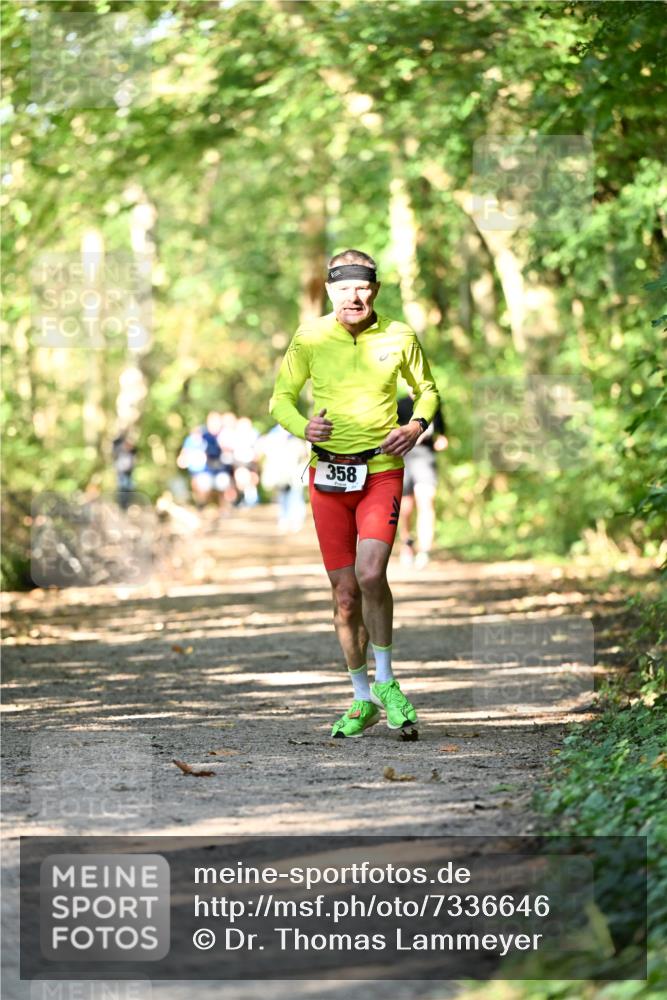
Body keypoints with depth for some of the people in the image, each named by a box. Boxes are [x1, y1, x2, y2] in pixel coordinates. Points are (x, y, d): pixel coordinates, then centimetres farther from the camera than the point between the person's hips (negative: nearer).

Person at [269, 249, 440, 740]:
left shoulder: (398, 337, 0)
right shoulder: (310, 337, -1)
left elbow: (427, 389, 15)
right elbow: (282, 398, 8)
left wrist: (417, 426, -6)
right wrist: (302, 427, -14)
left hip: (382, 471, -1)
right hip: (329, 475, 1)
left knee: (371, 573, -22)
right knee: (345, 593, 4)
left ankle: (385, 680, -3)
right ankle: (363, 700, 18)